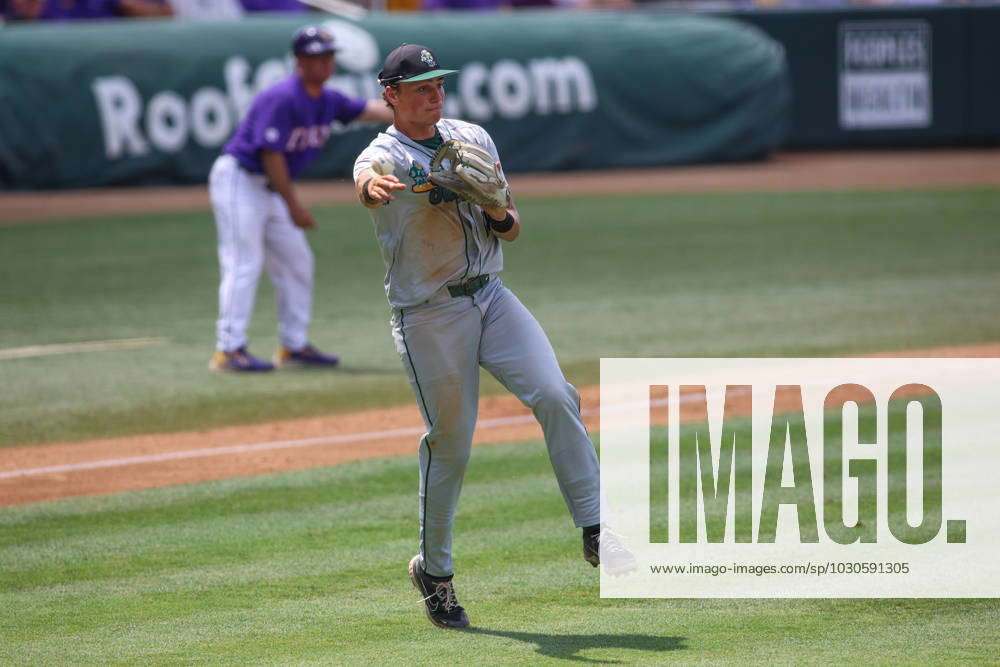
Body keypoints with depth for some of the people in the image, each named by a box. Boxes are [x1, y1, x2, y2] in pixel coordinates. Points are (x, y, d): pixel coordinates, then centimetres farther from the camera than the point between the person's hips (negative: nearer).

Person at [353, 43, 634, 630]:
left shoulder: (474, 139, 12)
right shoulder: (384, 157, -6)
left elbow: (513, 229, 16)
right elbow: (366, 182, -33)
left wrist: (500, 214, -10)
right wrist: (377, 187, -59)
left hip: (491, 296, 4)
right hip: (429, 314, -4)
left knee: (555, 395, -16)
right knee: (450, 443, -1)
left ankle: (596, 532, -16)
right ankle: (434, 569, 16)